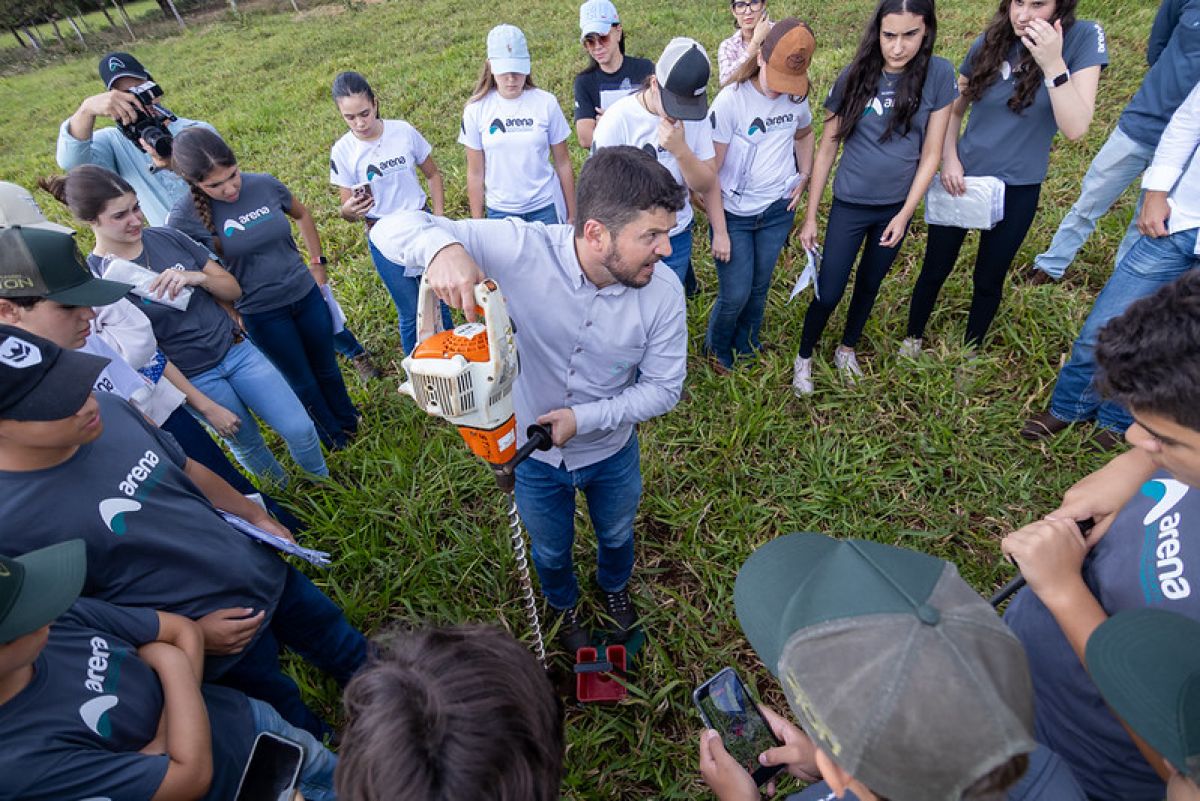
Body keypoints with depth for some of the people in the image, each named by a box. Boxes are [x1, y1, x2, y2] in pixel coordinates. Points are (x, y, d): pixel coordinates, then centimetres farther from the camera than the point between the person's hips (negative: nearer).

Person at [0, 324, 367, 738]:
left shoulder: (108, 409, -13)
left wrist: (257, 515, 9)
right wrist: (191, 634, -16)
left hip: (270, 574, 5)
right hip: (224, 650, -5)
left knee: (355, 659, 26)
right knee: (299, 729, 22)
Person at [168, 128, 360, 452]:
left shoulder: (264, 183, -11)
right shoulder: (186, 216, -18)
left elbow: (302, 215, 9)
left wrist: (318, 263, 8)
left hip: (306, 293, 3)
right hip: (261, 313, -2)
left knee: (326, 367, 20)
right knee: (302, 380, 14)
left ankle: (348, 419, 46)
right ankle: (332, 433, 39)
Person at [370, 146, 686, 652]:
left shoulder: (663, 292, -26)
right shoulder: (522, 249, -32)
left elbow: (664, 388, -15)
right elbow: (393, 228, -29)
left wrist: (585, 417, -28)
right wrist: (442, 246, -53)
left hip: (612, 451, 2)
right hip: (534, 451, -1)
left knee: (617, 536, 33)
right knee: (550, 551, 28)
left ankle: (614, 586, 71)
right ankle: (564, 603, 66)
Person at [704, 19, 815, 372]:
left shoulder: (797, 97, 0)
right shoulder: (731, 99, -16)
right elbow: (710, 168, -14)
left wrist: (804, 176, 9)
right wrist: (719, 228, -13)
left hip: (778, 210, 4)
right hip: (734, 214, -4)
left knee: (759, 287, 14)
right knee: (735, 294, -2)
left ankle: (747, 347, 37)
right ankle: (717, 349, 27)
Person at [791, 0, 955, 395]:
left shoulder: (938, 75, -10)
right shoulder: (854, 77, -11)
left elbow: (930, 154, -5)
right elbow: (826, 150, -5)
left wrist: (905, 215, -10)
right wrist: (810, 216, -4)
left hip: (897, 208, 2)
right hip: (849, 206, -1)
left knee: (869, 285, 18)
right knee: (828, 292, 0)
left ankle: (847, 349, 39)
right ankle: (804, 358, 24)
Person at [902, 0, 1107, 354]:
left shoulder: (1084, 38, -11)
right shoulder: (990, 42, -4)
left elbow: (1075, 129, -20)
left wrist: (1053, 64, -28)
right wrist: (949, 158, -7)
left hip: (1018, 190, -1)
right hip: (962, 179, 1)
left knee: (988, 280, 12)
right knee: (934, 271, 8)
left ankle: (970, 353, 32)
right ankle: (912, 340, 30)